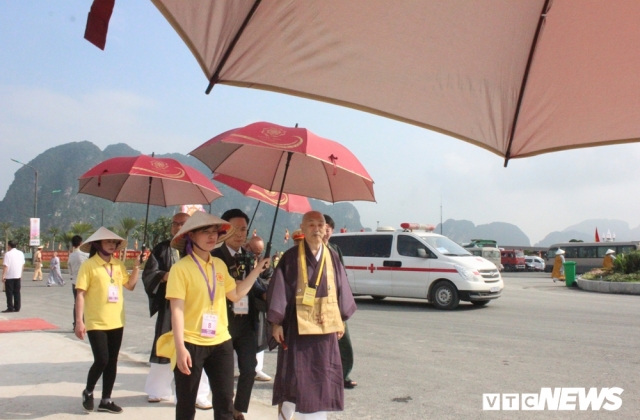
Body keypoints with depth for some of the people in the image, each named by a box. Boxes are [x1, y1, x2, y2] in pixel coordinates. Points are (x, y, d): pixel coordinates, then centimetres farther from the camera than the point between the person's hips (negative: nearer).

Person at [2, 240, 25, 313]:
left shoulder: (8, 254, -13)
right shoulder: (21, 253, 7)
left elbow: (5, 266, -17)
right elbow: (23, 265, 12)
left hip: (9, 276, -6)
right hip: (18, 276, 6)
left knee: (9, 293, 2)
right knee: (17, 292, 10)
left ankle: (10, 308, 3)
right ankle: (17, 308, 11)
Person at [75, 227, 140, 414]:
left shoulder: (119, 264, 6)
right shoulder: (89, 265, -9)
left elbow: (130, 286, 11)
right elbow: (80, 294, -11)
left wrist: (136, 267, -2)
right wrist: (79, 321, -15)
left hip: (116, 322, 5)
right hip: (96, 322, -5)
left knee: (112, 361, 9)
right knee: (101, 360, -9)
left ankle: (106, 400, 22)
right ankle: (88, 392, 19)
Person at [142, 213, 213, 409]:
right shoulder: (161, 249, 10)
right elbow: (148, 274, 1)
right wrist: (166, 275, -16)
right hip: (168, 307, 2)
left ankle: (199, 395, 3)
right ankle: (159, 390, 27)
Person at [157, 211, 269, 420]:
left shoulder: (219, 264, 8)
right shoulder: (181, 268, -10)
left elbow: (235, 294, 12)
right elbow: (177, 310, -14)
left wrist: (257, 269, 7)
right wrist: (180, 348, -21)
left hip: (220, 342, 5)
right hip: (191, 344, -5)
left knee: (225, 401, 9)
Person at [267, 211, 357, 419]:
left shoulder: (332, 257, 6)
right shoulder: (290, 258, -7)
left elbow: (341, 288, 12)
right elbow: (279, 289, -8)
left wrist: (341, 320, 12)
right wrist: (277, 322, -10)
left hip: (325, 325, 4)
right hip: (297, 325, -4)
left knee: (323, 378, 10)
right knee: (294, 377, 1)